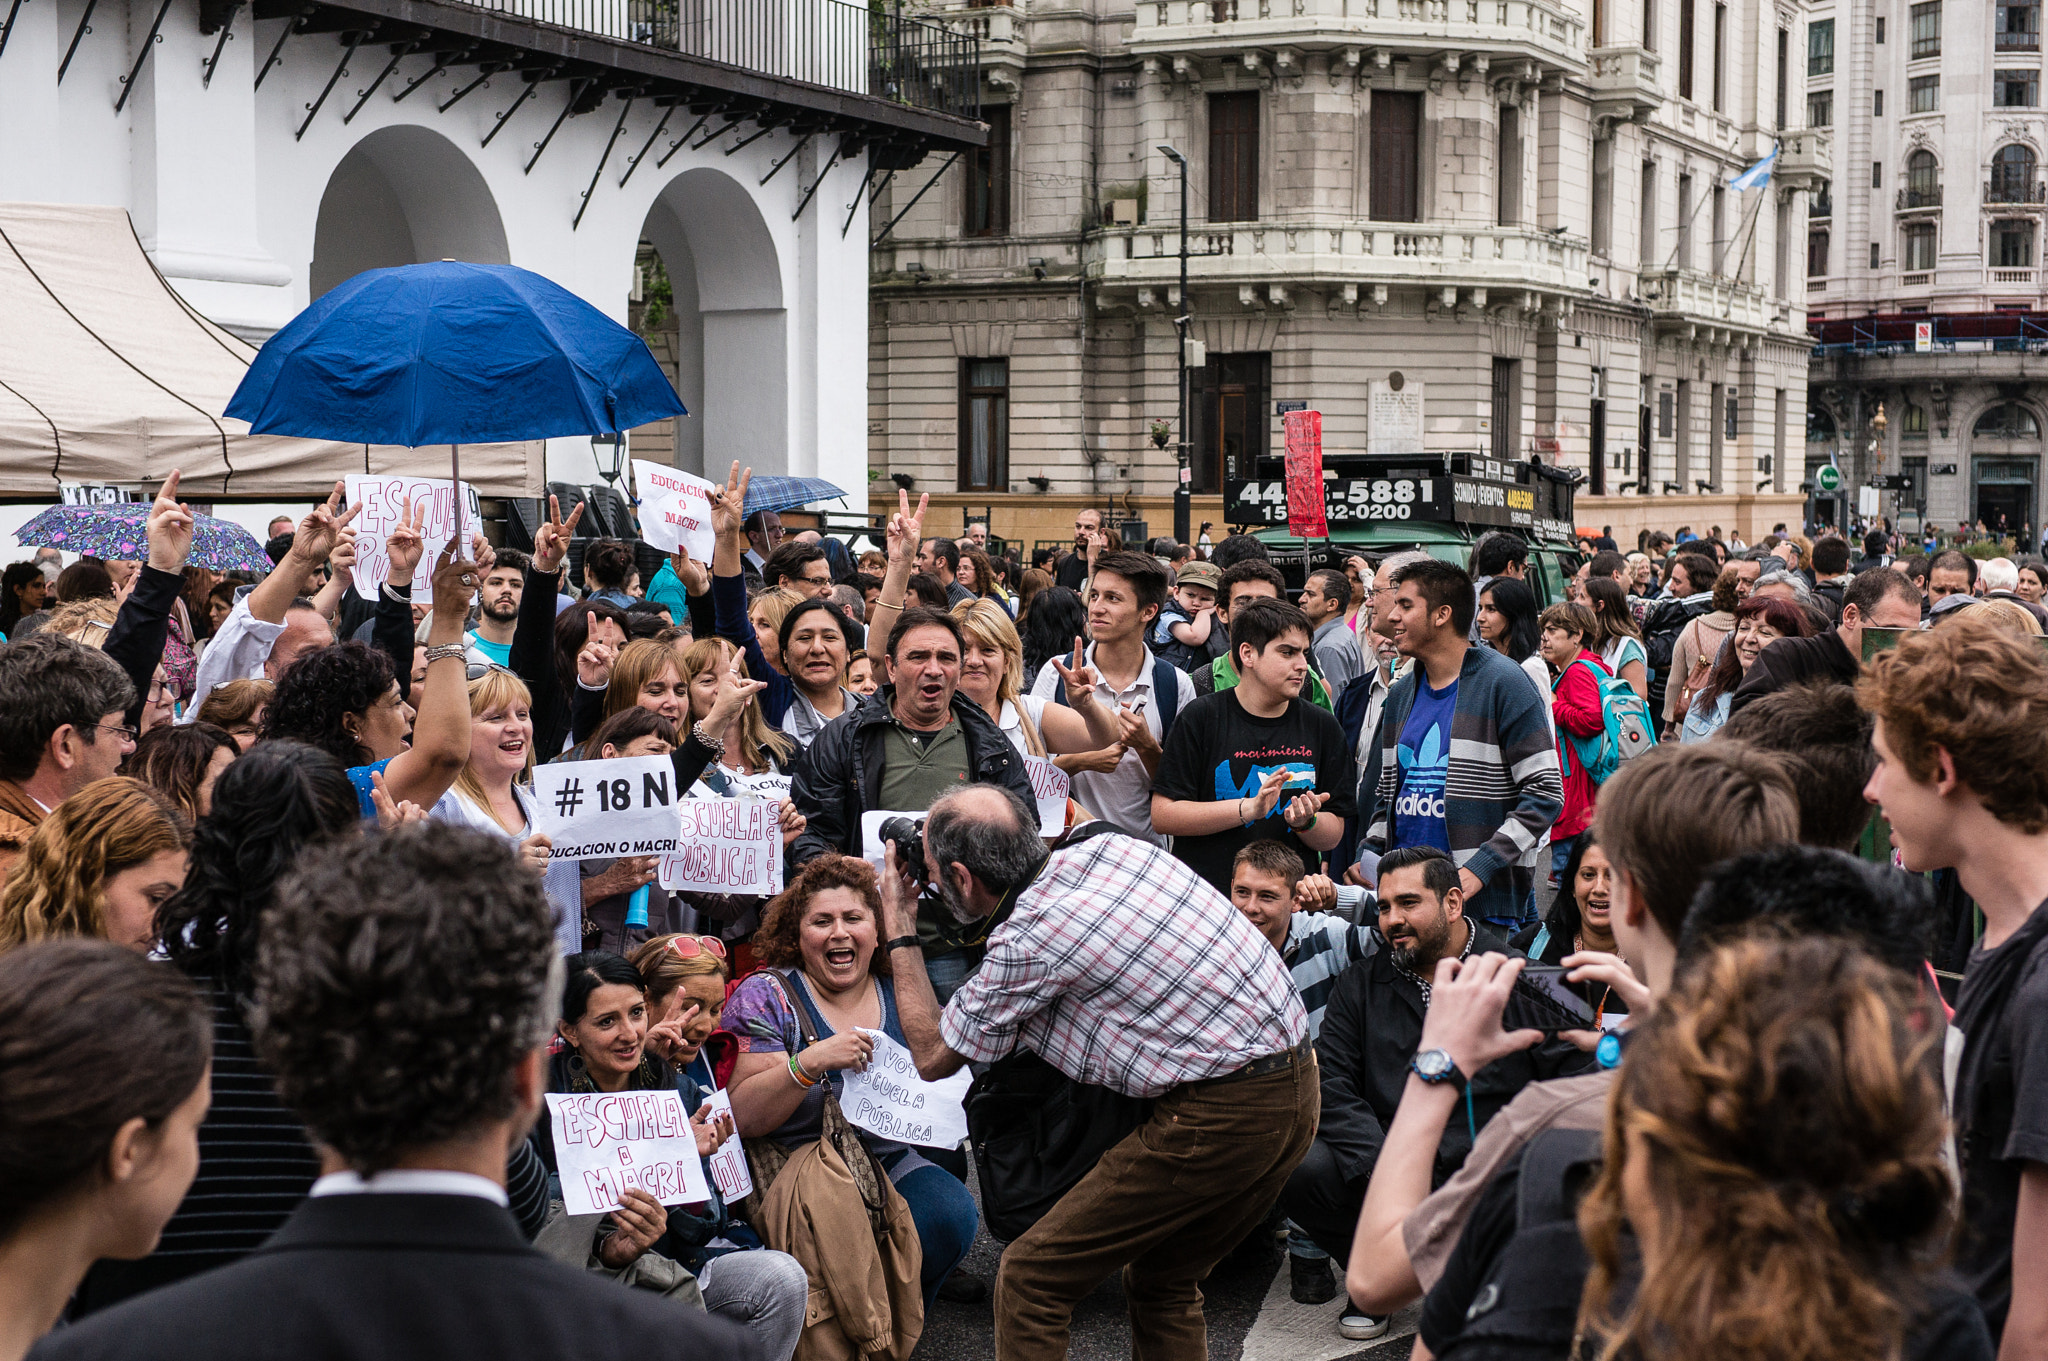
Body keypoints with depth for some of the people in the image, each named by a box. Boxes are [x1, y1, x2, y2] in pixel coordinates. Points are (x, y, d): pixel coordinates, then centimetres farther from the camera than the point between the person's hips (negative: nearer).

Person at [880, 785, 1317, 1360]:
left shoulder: (1024, 944, -14)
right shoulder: (1110, 845, 6)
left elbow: (934, 1056, 4)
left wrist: (899, 933, 14)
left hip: (1222, 1116, -9)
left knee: (1031, 1276, 1)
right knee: (1161, 1280, 23)